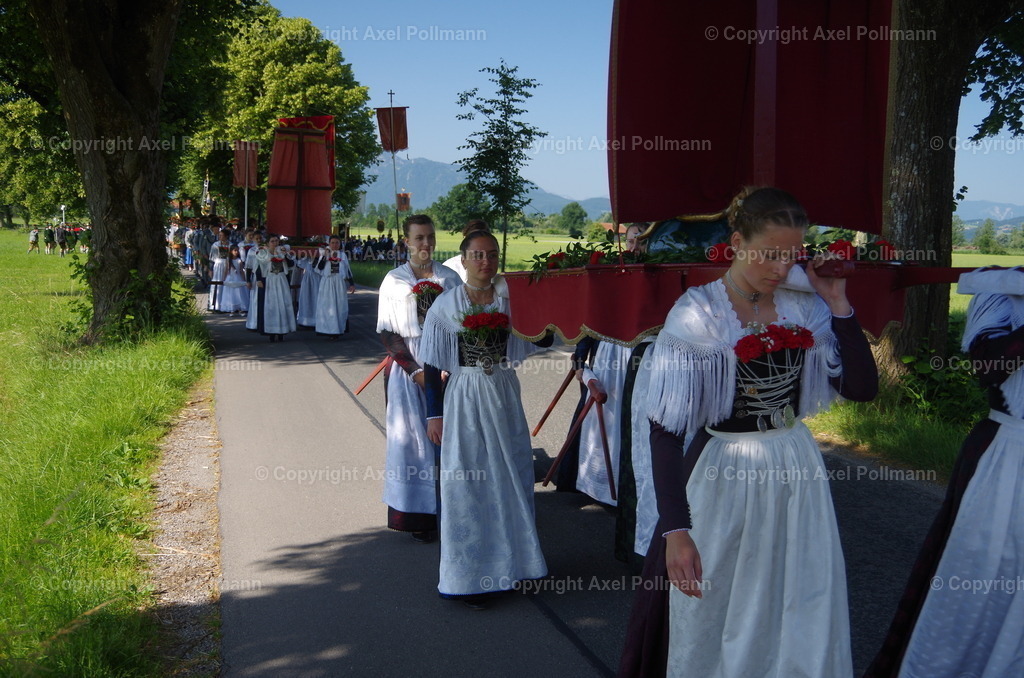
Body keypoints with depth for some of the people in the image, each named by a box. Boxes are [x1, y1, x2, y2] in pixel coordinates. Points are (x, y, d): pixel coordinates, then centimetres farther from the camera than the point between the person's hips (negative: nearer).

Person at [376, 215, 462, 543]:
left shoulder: (449, 278, 4)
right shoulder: (394, 280, 1)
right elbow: (387, 332, -2)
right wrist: (415, 370, -11)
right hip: (408, 369, -1)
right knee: (412, 438, 2)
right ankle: (418, 515, 9)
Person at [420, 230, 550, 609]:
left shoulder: (509, 299, 2)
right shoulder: (446, 305, -6)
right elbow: (433, 366, -4)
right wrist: (434, 414, -5)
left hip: (505, 398, 3)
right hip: (465, 400, -3)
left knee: (511, 477, 12)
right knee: (466, 485, 3)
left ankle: (512, 561, 30)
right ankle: (470, 576, 16)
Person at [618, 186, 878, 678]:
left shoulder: (804, 307, -2)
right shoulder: (697, 315, -14)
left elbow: (862, 388, -2)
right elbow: (666, 429, -17)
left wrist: (838, 304, -8)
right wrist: (675, 530, -24)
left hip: (797, 475, 4)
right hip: (722, 481, -4)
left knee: (799, 623, 17)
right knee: (713, 622, 12)